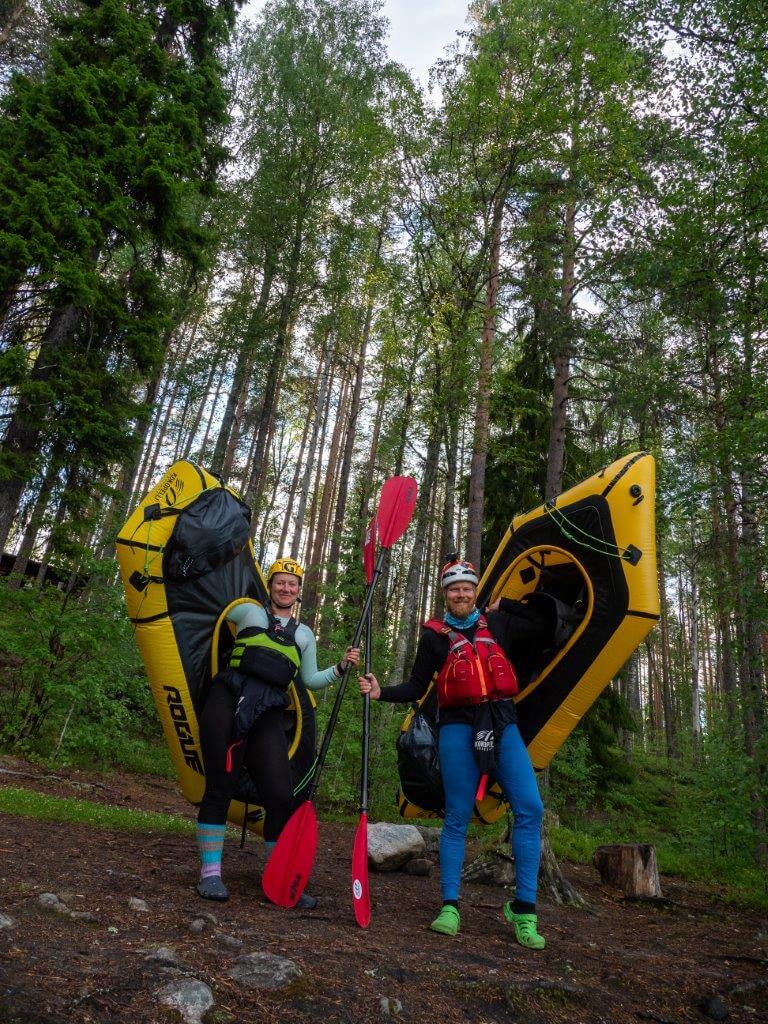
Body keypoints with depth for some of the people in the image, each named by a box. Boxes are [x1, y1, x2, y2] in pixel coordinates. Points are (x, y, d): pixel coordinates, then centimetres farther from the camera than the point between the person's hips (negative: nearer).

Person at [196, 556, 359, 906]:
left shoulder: (304, 634, 22)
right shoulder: (248, 612, 15)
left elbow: (310, 680, 22)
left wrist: (340, 668, 11)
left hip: (267, 716, 2)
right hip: (228, 701, -2)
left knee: (281, 795, -5)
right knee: (219, 787, -2)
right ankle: (210, 873, 11)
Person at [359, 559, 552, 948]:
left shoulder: (497, 624, 12)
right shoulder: (434, 635, 7)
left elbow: (545, 632, 15)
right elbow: (416, 687, 8)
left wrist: (504, 604, 12)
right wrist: (382, 692, -10)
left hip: (503, 724, 2)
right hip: (459, 727, -2)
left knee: (530, 809, -9)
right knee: (457, 817, 1)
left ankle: (524, 908, 0)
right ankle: (449, 906, 13)